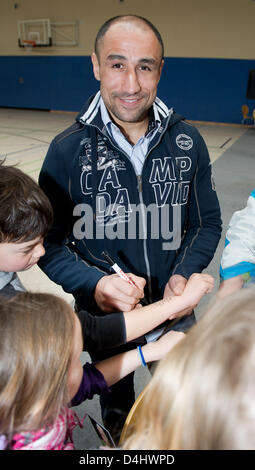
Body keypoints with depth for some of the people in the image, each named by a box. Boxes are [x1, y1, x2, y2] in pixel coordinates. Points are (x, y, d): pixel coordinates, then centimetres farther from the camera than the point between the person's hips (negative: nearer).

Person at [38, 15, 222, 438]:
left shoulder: (187, 141, -11)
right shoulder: (68, 150, -17)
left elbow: (207, 223, -1)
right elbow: (48, 244, -12)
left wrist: (184, 274, -17)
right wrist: (93, 285, -28)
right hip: (105, 315, -1)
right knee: (117, 409, 28)